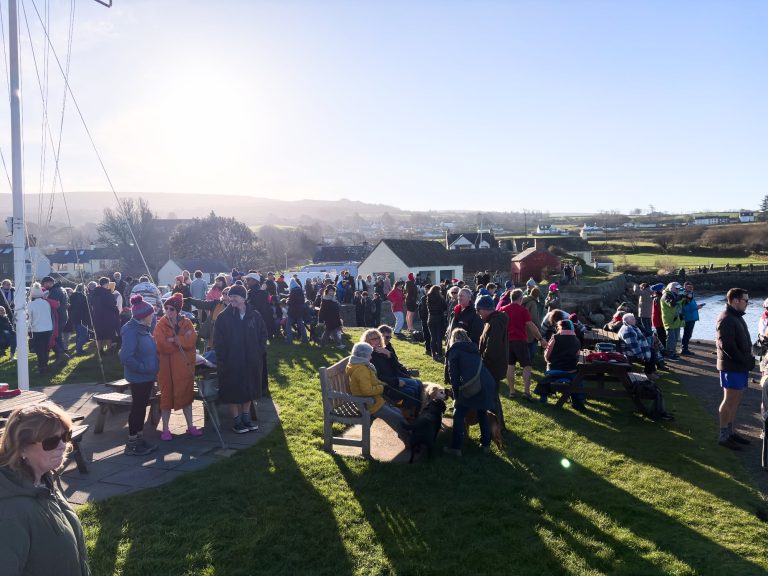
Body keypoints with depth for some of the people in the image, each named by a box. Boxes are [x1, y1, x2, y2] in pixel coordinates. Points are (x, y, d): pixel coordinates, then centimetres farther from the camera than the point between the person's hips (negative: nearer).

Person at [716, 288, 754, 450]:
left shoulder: (737, 317, 16)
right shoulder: (726, 319, -17)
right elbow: (726, 345, -23)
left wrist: (748, 359, 7)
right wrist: (745, 360, -18)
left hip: (741, 367, 10)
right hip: (732, 367, -10)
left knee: (735, 400, 14)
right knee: (730, 400, -5)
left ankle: (730, 431, 24)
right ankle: (723, 436, 2)